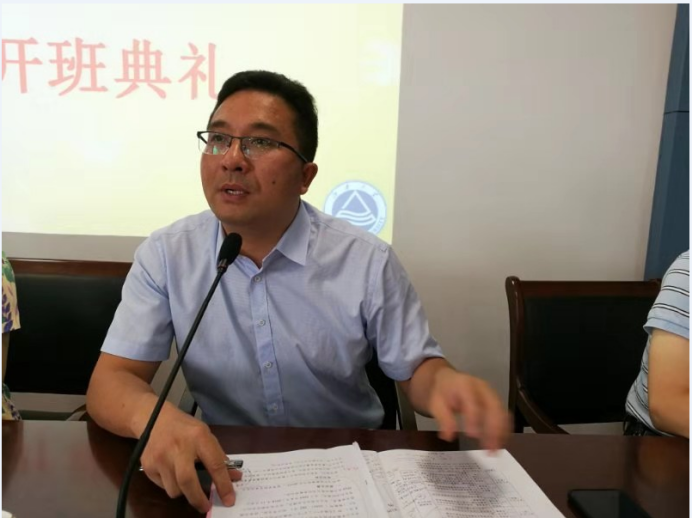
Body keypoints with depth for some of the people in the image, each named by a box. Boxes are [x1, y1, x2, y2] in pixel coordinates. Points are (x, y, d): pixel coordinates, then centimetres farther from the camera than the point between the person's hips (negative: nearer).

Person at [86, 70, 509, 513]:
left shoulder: (368, 262, -12)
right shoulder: (165, 256, -7)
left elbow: (416, 369, -4)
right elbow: (111, 381, -9)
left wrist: (444, 381, -28)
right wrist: (153, 415, -32)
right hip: (226, 472, 0)